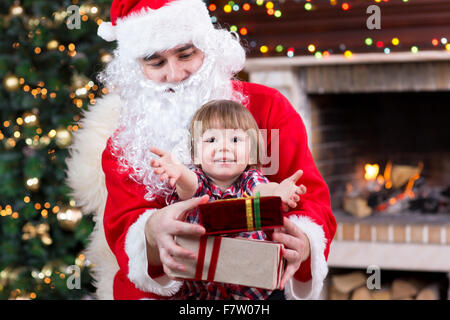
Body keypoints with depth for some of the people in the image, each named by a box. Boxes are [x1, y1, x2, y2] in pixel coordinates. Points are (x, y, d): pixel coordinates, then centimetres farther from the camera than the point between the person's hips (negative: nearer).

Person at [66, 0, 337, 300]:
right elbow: (123, 230, -5)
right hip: (166, 293, 1)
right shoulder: (122, 144, 9)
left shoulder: (265, 107, 6)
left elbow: (310, 195, 0)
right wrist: (153, 233, -32)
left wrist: (302, 243, -25)